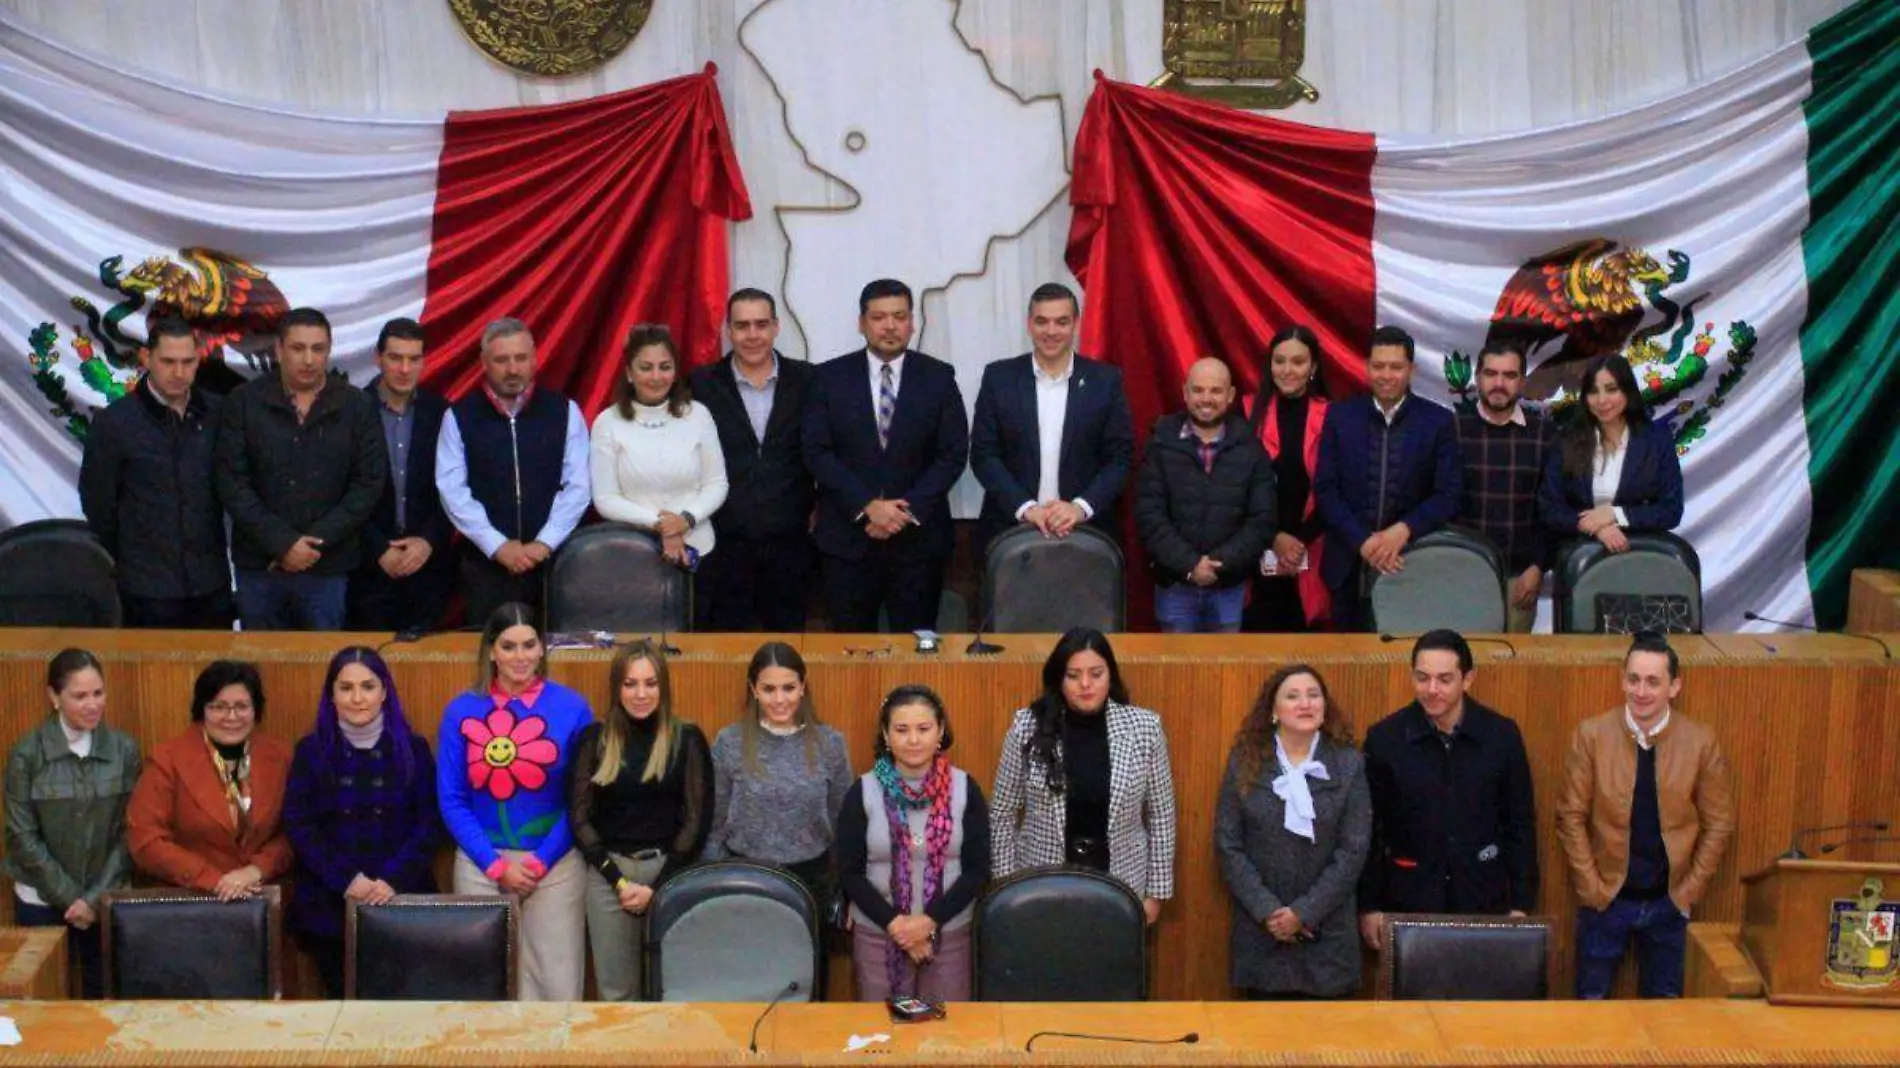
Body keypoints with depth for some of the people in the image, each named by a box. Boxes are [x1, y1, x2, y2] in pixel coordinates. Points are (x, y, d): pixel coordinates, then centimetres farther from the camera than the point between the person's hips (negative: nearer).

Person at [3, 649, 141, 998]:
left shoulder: (125, 749, -2)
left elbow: (128, 830, -1)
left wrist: (95, 896, -8)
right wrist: (69, 897, -10)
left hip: (107, 899, 1)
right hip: (42, 900, -1)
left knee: (104, 994, 6)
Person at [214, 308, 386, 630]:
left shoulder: (358, 407, 1)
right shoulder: (243, 402, 0)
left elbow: (370, 483, -2)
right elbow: (231, 482, -4)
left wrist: (316, 541, -11)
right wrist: (282, 542, -13)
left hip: (328, 567, 0)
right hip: (259, 565, 0)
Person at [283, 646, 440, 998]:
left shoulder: (413, 748, 3)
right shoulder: (311, 750, 4)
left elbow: (429, 824, 0)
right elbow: (298, 825, -1)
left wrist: (394, 880, -14)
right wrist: (345, 879, -12)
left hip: (401, 899, 0)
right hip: (328, 903, 1)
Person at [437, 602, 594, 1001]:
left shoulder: (572, 708, -1)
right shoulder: (461, 712, 2)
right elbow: (451, 799, 3)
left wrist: (542, 861, -8)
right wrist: (495, 864, -6)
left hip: (555, 864, -1)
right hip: (482, 866, 1)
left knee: (558, 985, -1)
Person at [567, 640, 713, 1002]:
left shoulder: (687, 739, 0)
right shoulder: (594, 739, 3)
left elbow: (696, 821, -2)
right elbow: (579, 818, 2)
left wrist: (657, 886, -9)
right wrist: (619, 880, -7)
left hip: (669, 872, -1)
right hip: (607, 873, 1)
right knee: (615, 991, 5)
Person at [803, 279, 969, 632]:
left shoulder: (938, 377, 4)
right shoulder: (830, 377, 3)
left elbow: (953, 453, -1)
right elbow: (817, 451, -3)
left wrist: (910, 510, -12)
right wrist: (867, 506, -14)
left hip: (918, 535, 0)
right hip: (846, 535, 0)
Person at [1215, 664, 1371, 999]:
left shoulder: (1348, 764, -1)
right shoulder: (1245, 762, 0)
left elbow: (1353, 850, -5)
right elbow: (1227, 845, -2)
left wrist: (1304, 912, -12)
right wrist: (1267, 910, -11)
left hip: (1326, 933, 0)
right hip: (1259, 932, 0)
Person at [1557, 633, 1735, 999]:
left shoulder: (1701, 742, -8)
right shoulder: (1591, 735, -10)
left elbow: (1719, 825, 1)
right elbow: (1571, 817, -5)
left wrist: (1689, 891, -2)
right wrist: (1591, 887, -8)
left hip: (1668, 901, 1)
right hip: (1605, 898, -1)